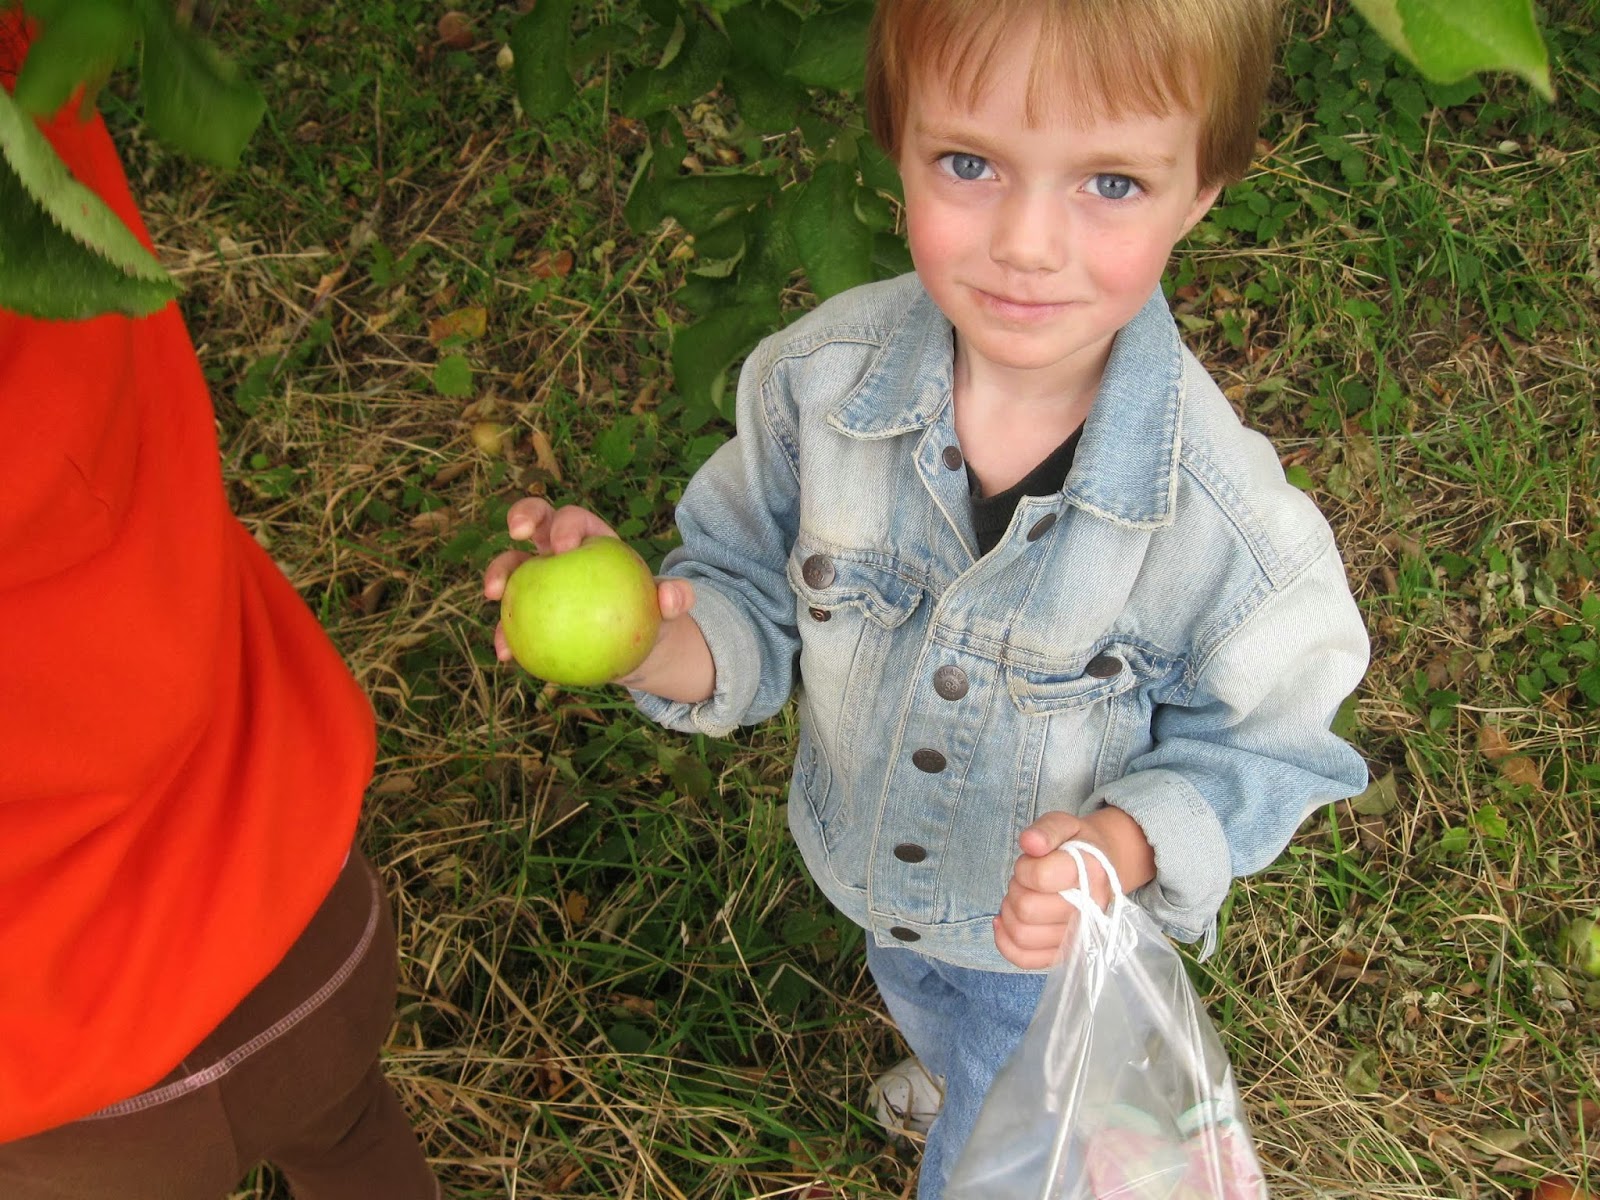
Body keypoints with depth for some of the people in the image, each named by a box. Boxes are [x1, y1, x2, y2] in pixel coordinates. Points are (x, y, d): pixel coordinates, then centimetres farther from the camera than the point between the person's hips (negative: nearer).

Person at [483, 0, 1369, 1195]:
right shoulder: (817, 378, -27)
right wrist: (664, 641, -36)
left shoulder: (1225, 516, -36)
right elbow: (755, 593, -13)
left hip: (1056, 927, -4)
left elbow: (1258, 752, -20)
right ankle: (958, 1066, 76)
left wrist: (1126, 844, -40)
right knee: (919, 995, 40)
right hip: (873, 874, 4)